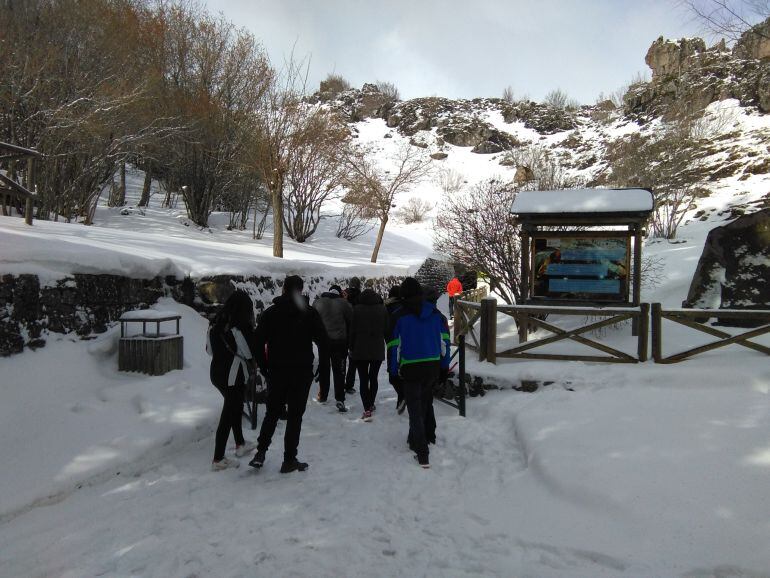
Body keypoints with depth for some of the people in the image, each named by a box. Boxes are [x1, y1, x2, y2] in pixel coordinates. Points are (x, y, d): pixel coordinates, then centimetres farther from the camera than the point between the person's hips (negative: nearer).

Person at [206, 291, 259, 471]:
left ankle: (240, 444, 39)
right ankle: (218, 459, 7)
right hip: (233, 376, -8)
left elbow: (209, 349, 11)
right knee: (228, 415, 2)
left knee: (235, 407, 24)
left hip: (216, 373, 8)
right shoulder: (241, 327, -20)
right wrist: (253, 370, 3)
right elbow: (250, 354, -15)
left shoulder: (216, 323, 2)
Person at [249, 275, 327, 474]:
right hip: (302, 372, -2)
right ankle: (289, 460, 8)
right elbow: (323, 341, -5)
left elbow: (258, 343, 0)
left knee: (272, 413, 17)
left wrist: (264, 368, 8)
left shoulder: (270, 313, 1)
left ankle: (261, 452, 9)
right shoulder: (310, 313, -5)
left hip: (276, 371, 2)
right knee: (295, 415, 5)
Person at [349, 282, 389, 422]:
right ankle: (371, 405, 29)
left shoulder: (357, 309, -6)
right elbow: (387, 330, 3)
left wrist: (351, 348, 4)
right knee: (373, 378, 17)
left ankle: (367, 410, -8)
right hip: (378, 350, 3)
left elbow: (352, 330, -4)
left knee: (363, 379, 0)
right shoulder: (382, 309, 0)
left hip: (360, 349, -2)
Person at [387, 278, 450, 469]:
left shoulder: (399, 316, -8)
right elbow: (444, 340, 6)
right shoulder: (435, 312, 4)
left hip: (411, 369, -4)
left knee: (415, 410, 3)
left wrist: (393, 370, 3)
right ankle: (415, 439, 36)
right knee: (425, 405, 20)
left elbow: (394, 345, -6)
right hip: (433, 367, 4)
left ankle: (422, 453, -1)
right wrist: (444, 366, 13)